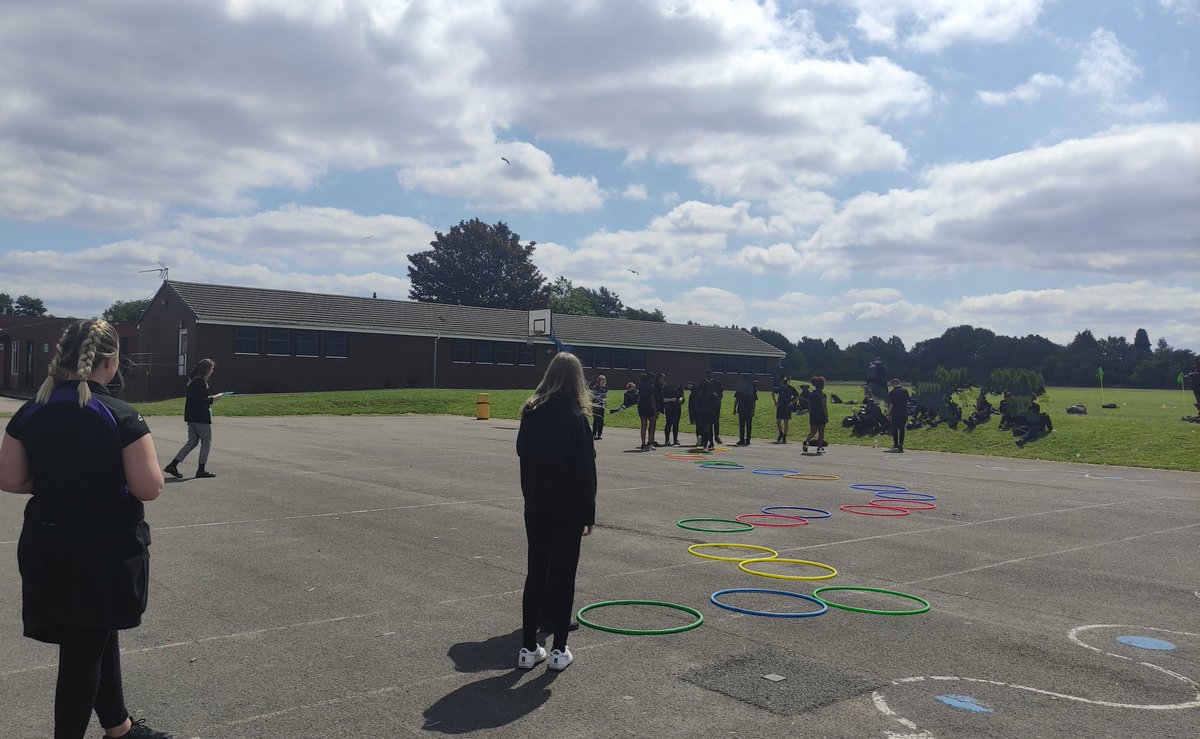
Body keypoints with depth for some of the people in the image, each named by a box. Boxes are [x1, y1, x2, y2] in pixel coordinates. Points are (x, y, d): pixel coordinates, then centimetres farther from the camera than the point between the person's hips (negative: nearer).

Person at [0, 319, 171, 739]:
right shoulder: (121, 416, -17)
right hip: (107, 548, -6)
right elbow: (149, 488, -17)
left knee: (98, 636, 22)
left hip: (46, 545, 6)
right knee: (85, 649, 9)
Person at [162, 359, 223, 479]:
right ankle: (201, 470, 6)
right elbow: (200, 400, -22)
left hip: (191, 417, 10)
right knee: (207, 441, 2)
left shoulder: (193, 381, 14)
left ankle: (172, 465, 9)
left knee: (192, 442, 13)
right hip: (201, 417, -10)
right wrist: (214, 398, -13)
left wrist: (209, 398, 14)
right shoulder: (200, 382, -18)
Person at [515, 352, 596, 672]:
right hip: (568, 508, -4)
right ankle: (559, 650, 9)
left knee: (536, 572, 11)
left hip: (536, 506, 5)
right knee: (563, 575, 4)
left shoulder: (531, 412, 1)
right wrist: (589, 514, -6)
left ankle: (528, 648, 15)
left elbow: (523, 453, 8)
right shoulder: (575, 416, -14)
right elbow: (585, 469, -13)